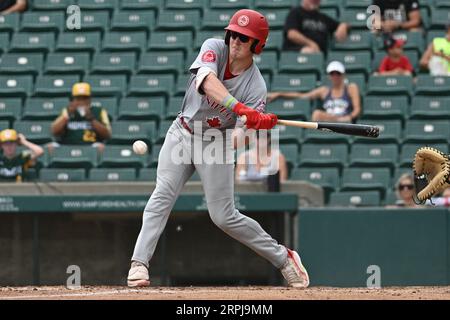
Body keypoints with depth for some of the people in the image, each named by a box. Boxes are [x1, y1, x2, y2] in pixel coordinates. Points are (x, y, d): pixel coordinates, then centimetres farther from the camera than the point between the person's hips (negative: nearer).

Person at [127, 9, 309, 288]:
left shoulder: (256, 87, -16)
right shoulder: (215, 48, -13)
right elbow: (207, 80, -36)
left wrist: (256, 124, -45)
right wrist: (239, 108, -49)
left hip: (217, 144, -2)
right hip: (183, 134, 2)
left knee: (225, 216, -2)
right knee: (163, 195, -17)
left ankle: (283, 258, 16)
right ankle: (139, 263, -20)